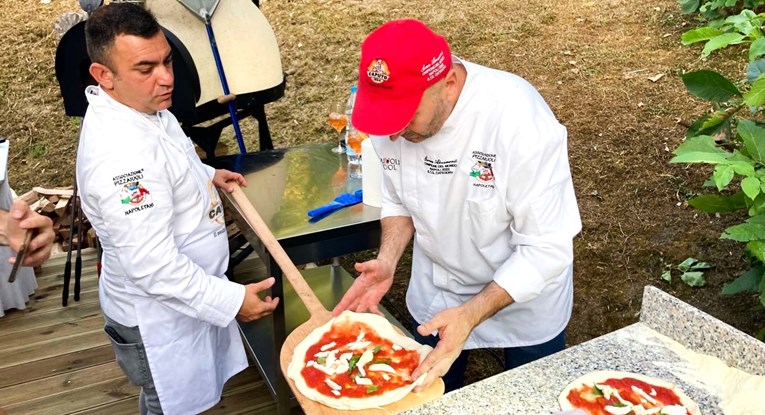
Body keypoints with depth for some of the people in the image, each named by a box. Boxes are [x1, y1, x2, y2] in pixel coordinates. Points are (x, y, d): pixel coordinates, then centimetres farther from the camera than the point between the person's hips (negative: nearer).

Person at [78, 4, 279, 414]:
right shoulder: (119, 154, -35)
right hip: (158, 315, -9)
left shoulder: (140, 105, -4)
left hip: (186, 291, 9)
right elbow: (152, 265, -33)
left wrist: (206, 175, 7)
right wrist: (232, 300, -27)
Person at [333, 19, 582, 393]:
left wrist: (470, 315, -37)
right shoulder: (395, 112, -18)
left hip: (525, 296, -3)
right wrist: (387, 261, -18)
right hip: (435, 292, 4)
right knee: (427, 392, 25)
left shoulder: (520, 120, -35)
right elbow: (399, 199, -2)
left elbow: (547, 249, -29)